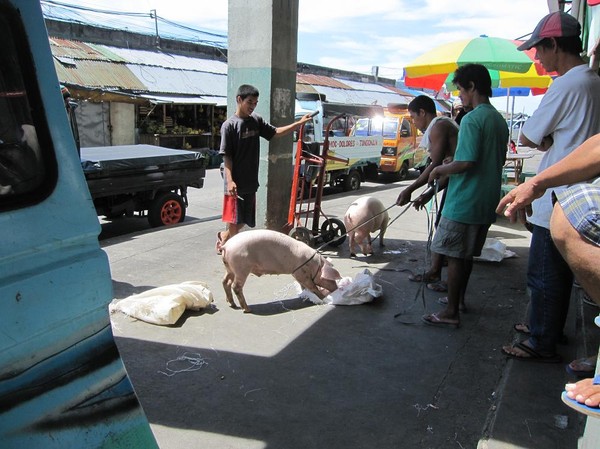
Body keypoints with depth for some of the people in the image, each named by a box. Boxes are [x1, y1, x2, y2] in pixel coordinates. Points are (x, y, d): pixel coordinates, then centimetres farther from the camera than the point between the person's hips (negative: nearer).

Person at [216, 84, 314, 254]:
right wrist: (230, 181, -20)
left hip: (250, 181, 6)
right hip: (236, 182, -6)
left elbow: (275, 132, 14)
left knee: (245, 219, 14)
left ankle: (224, 236, 37)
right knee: (235, 218, 0)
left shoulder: (256, 120, 8)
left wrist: (299, 123, 6)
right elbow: (226, 156, -12)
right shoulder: (229, 125, -10)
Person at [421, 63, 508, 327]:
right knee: (466, 255, 20)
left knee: (454, 256, 0)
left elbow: (466, 162, -24)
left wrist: (441, 170, -6)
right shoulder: (499, 120, 12)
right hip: (486, 203, 9)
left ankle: (451, 312, 6)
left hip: (464, 203, -9)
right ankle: (459, 298, 33)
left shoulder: (472, 119, -16)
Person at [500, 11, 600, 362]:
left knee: (545, 276, 0)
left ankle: (542, 344, 11)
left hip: (558, 203, -10)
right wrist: (549, 142, 0)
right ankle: (549, 327, 34)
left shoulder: (566, 85, -17)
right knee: (560, 272, 19)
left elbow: (527, 138, -12)